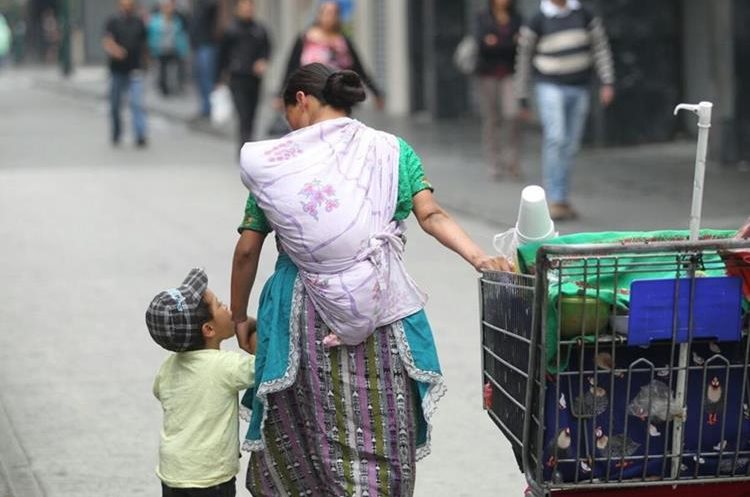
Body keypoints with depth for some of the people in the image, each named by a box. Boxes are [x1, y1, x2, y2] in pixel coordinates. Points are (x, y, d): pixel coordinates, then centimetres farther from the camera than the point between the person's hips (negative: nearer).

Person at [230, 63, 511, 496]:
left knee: (304, 436, 13)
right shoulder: (393, 151, 5)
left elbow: (247, 250, 3)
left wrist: (239, 317, 13)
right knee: (380, 438, 7)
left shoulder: (273, 162, 2)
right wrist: (479, 258, -14)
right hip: (381, 312, 1)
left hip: (304, 318, -1)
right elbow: (432, 215, -9)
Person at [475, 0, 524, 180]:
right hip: (489, 72, 0)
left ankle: (512, 158, 0)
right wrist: (510, 44, -19)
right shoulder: (483, 17, 4)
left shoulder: (516, 18, 7)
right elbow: (482, 42, -9)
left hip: (510, 72, 0)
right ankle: (494, 163, 11)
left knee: (513, 114, -16)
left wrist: (497, 44, -15)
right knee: (490, 118, 3)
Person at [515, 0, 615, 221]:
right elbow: (523, 58, 5)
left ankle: (563, 199, 14)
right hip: (551, 87, -4)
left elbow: (601, 48, 11)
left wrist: (608, 83, 1)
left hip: (579, 89, 4)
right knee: (555, 139, -18)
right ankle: (555, 200, -19)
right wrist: (522, 97, 5)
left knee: (570, 146, 6)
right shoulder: (537, 22, -1)